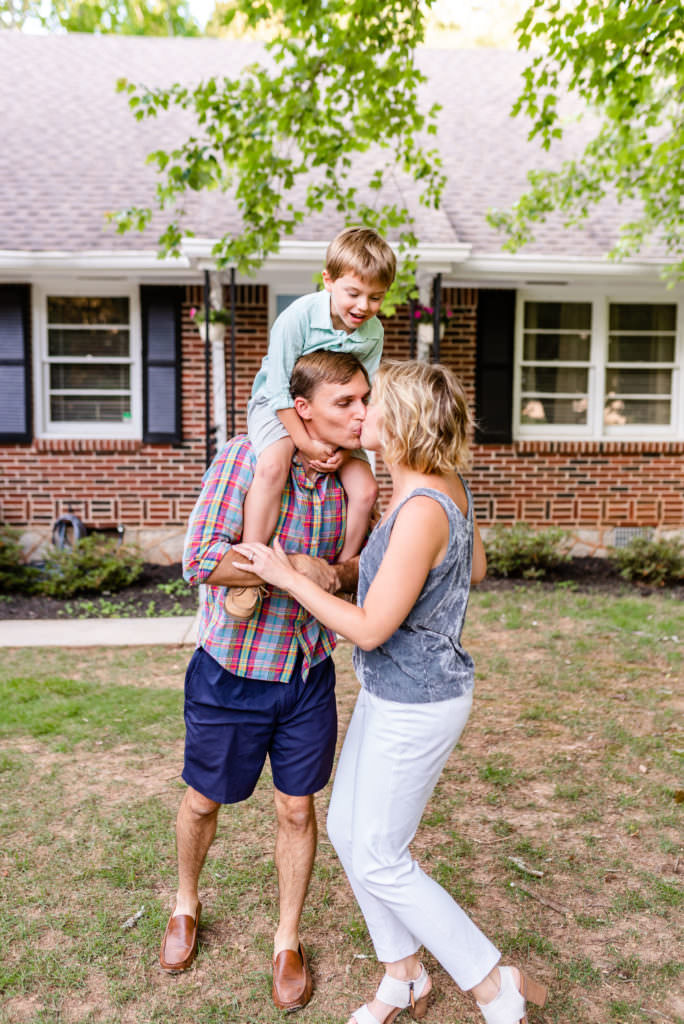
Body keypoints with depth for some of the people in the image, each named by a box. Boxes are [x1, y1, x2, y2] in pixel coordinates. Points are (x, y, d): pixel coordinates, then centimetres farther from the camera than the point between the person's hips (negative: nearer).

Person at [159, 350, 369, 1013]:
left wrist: (342, 571, -11)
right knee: (204, 800, 18)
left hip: (309, 673, 4)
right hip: (233, 673, -3)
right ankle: (186, 903, 49)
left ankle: (287, 941, 38)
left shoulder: (347, 478, -3)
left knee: (297, 810, 13)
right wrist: (299, 566, -26)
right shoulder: (245, 459, -20)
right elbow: (199, 560, -27)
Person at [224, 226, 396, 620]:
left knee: (366, 488, -11)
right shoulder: (298, 317, -23)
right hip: (278, 409, -4)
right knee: (273, 465, -35)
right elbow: (279, 389, -20)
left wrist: (343, 446, -18)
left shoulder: (373, 333, -9)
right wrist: (306, 443, -23)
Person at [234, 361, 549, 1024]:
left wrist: (288, 576, -17)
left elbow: (370, 629, -26)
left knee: (378, 860, 7)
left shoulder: (422, 509, -29)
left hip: (415, 706, -9)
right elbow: (474, 569, 14)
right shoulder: (445, 483, 0)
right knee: (346, 831, 19)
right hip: (389, 692, 9)